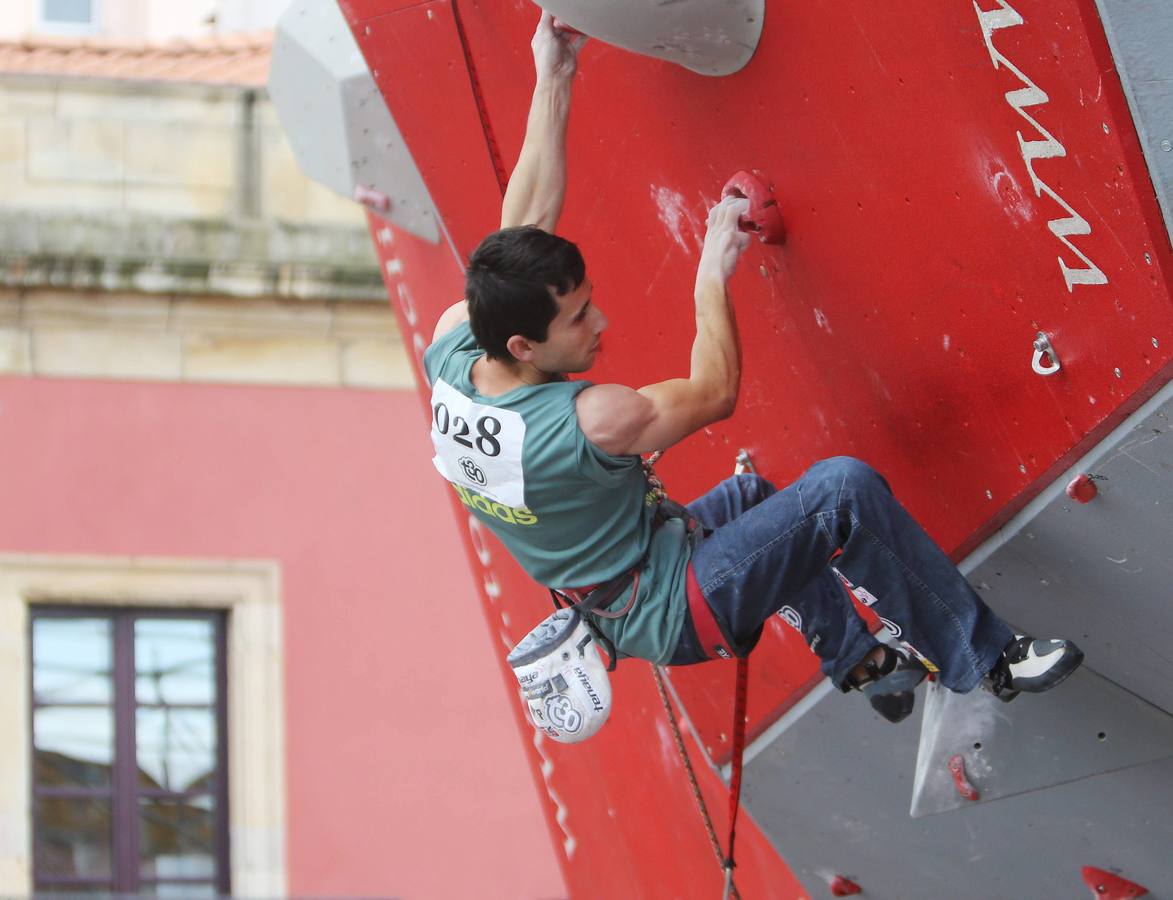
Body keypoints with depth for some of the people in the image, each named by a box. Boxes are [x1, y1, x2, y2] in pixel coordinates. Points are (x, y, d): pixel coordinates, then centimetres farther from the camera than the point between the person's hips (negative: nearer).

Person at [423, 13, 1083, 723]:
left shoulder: (452, 342, -14)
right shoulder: (590, 420, -34)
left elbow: (524, 222, -3)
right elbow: (715, 393, -15)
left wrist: (554, 81, -5)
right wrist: (713, 277, -4)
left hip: (612, 606, 9)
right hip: (675, 614, -9)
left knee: (753, 497, 32)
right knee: (845, 486, -15)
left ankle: (858, 660, 41)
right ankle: (988, 659, -2)